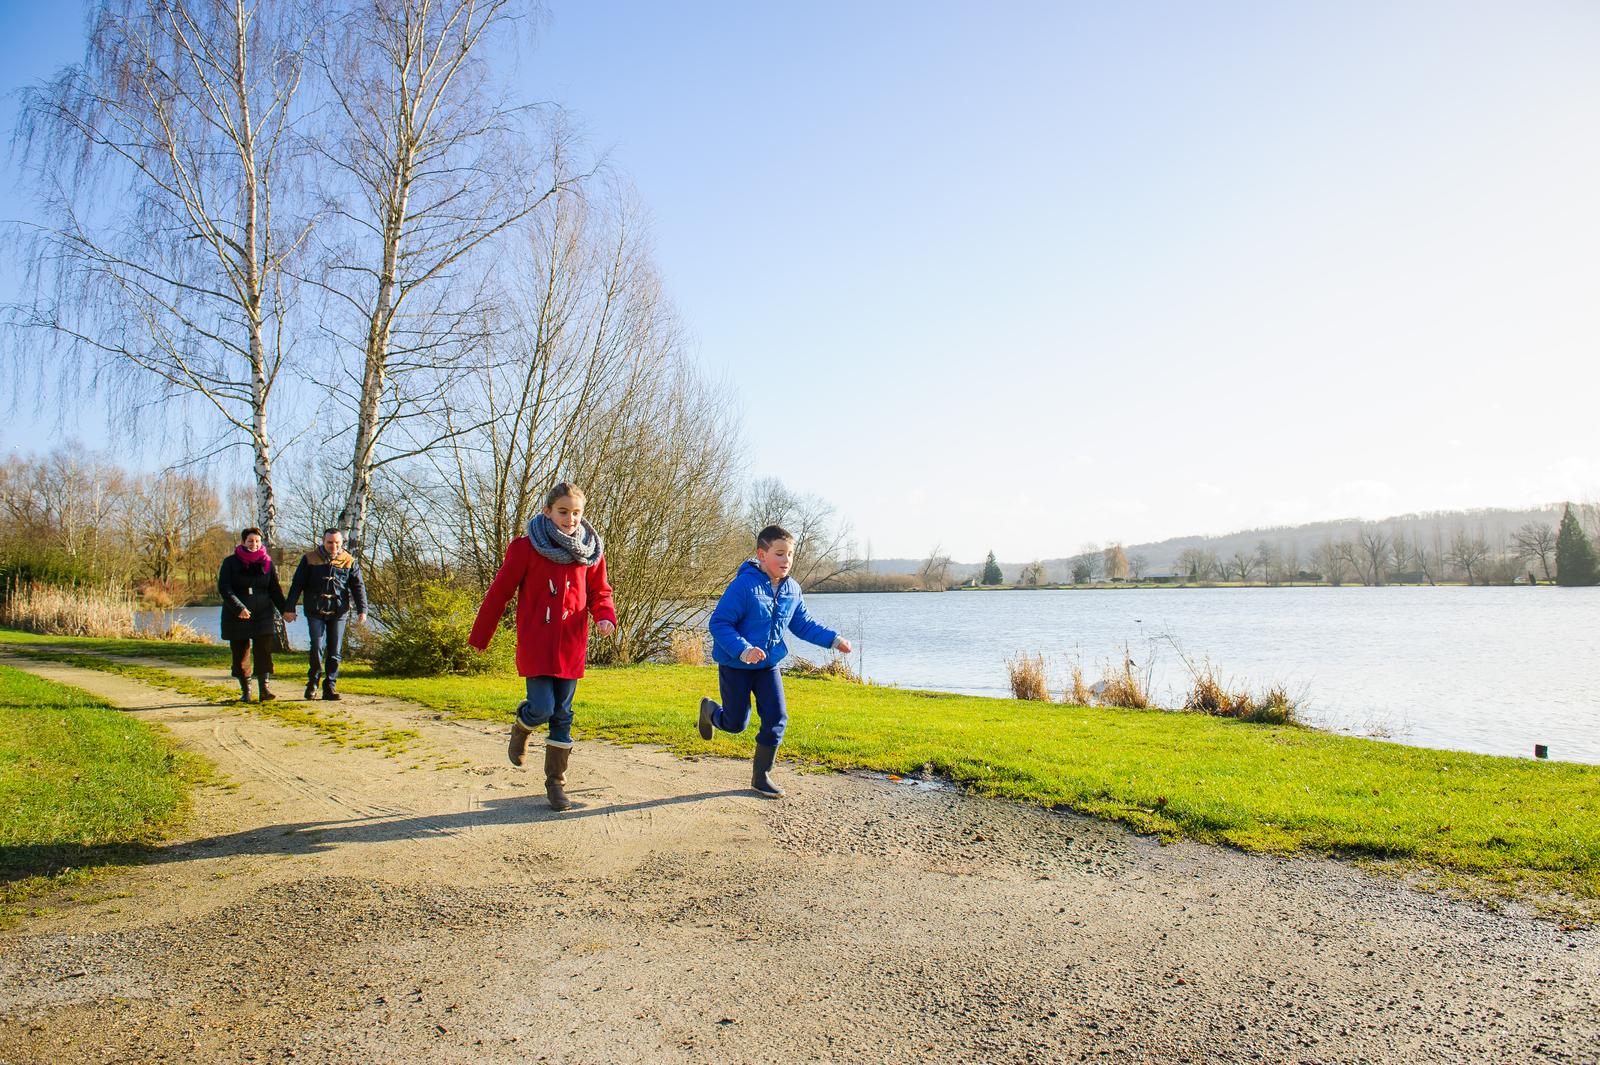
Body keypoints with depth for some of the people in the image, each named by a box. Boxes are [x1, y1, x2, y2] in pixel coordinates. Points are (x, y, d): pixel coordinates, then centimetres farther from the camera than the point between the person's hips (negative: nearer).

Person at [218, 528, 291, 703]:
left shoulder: (267, 562, 8)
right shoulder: (231, 562, 1)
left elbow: (275, 589, 10)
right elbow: (223, 588, -8)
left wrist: (285, 609, -3)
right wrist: (238, 608, -21)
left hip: (262, 615, 1)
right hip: (236, 616, -1)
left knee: (264, 651, -10)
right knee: (240, 654, 4)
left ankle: (264, 688, -11)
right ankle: (245, 691, 14)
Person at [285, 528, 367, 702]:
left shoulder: (349, 562, 5)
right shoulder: (309, 559, 3)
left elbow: (358, 587, 1)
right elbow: (296, 585, 5)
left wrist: (362, 610, -11)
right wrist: (290, 608, 0)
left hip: (338, 613, 1)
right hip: (316, 612, -1)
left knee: (334, 652, 4)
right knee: (317, 647, -10)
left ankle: (330, 687, 12)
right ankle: (313, 683, 10)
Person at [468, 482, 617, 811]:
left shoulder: (591, 551, 5)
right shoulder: (526, 547, -6)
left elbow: (599, 593, 12)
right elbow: (499, 592, 0)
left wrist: (606, 617, -10)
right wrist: (479, 636, 5)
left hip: (571, 646, 3)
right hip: (535, 644, -3)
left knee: (562, 716, 8)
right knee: (542, 709, -13)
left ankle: (556, 783, 21)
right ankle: (521, 726, 25)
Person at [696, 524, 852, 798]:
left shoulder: (792, 589, -3)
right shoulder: (743, 585, -25)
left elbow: (803, 624, 10)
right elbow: (718, 623, -24)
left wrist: (833, 639, -2)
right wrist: (743, 649, -37)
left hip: (769, 665, 5)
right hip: (735, 665, -5)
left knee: (776, 718, -3)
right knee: (736, 723, 5)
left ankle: (761, 776, 14)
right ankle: (709, 709, 41)